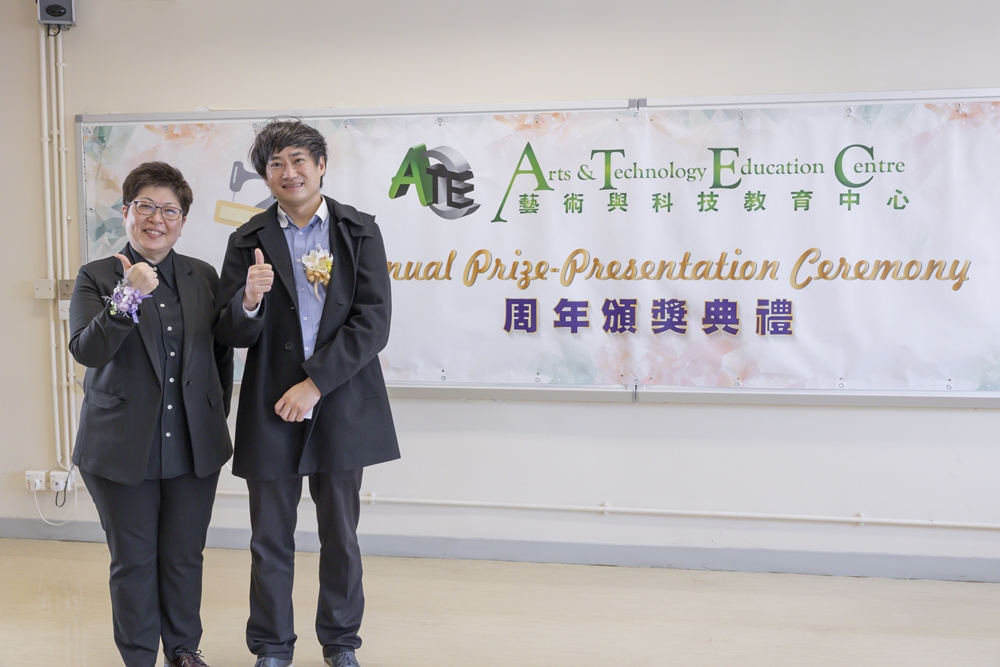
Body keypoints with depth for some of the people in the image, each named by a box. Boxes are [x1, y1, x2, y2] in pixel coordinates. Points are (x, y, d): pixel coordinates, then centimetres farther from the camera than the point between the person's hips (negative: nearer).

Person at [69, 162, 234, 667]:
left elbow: (222, 355, 13)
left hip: (193, 447, 3)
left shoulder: (204, 277, 7)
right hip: (123, 449, -2)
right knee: (133, 561, 8)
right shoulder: (97, 278, -2)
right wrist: (128, 297, -28)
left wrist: (216, 417, 9)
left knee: (184, 557, 12)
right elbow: (86, 351, -17)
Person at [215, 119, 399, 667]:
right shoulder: (249, 241, 1)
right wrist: (249, 301, -23)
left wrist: (314, 384, -14)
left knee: (340, 535, 11)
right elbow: (232, 335, -1)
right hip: (270, 412, 1)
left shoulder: (359, 231, -1)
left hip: (342, 408, 0)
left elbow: (373, 322, -8)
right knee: (270, 539, 10)